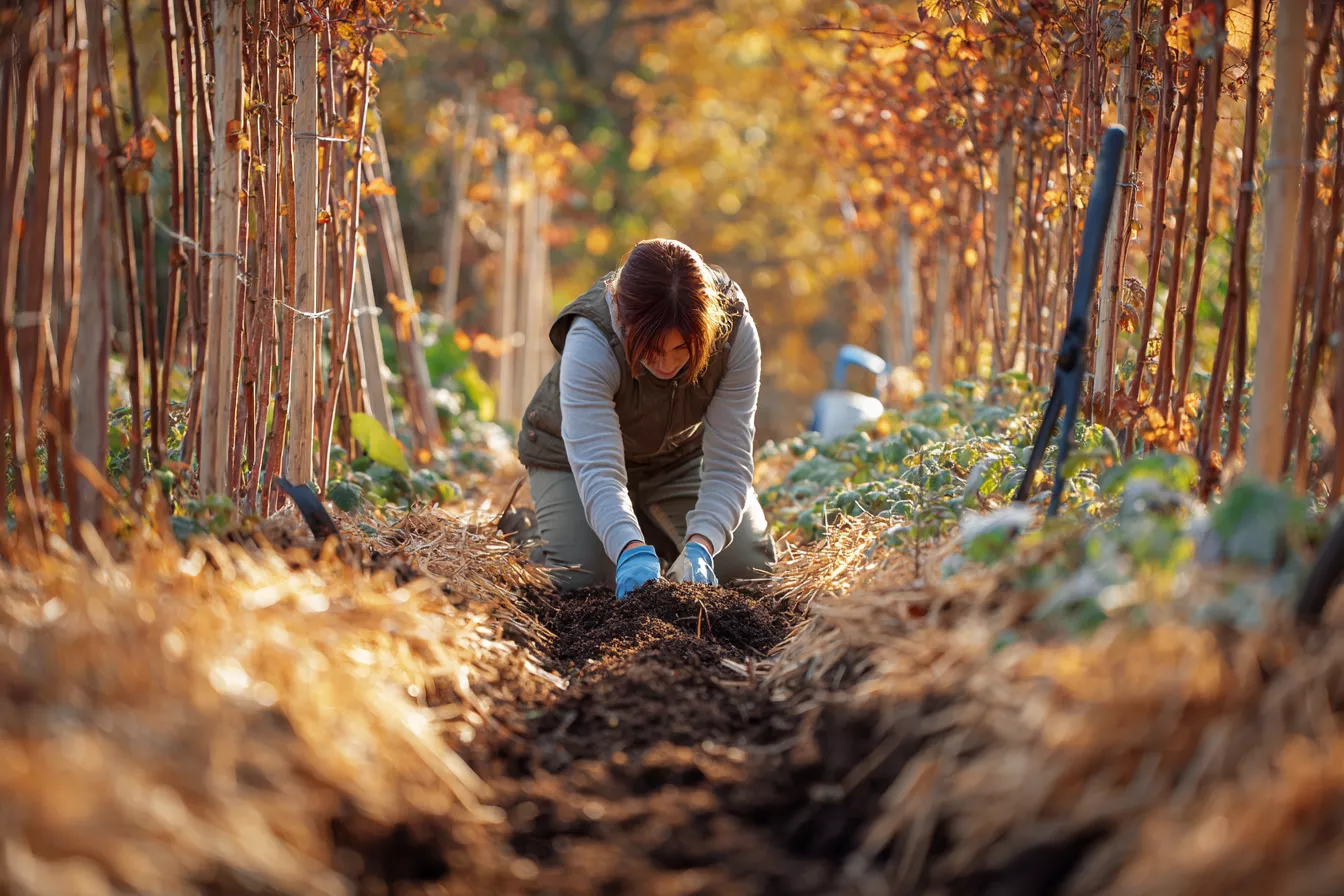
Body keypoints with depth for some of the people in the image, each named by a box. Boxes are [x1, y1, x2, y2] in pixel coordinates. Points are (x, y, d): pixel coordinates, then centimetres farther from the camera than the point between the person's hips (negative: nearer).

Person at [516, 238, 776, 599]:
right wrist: (631, 551, -65)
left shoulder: (735, 331, -32)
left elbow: (729, 460, -32)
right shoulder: (590, 342, -39)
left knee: (747, 564, -7)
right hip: (572, 455, -2)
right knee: (585, 578, -21)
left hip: (679, 453, 3)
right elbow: (597, 469, -47)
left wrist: (699, 547, -48)